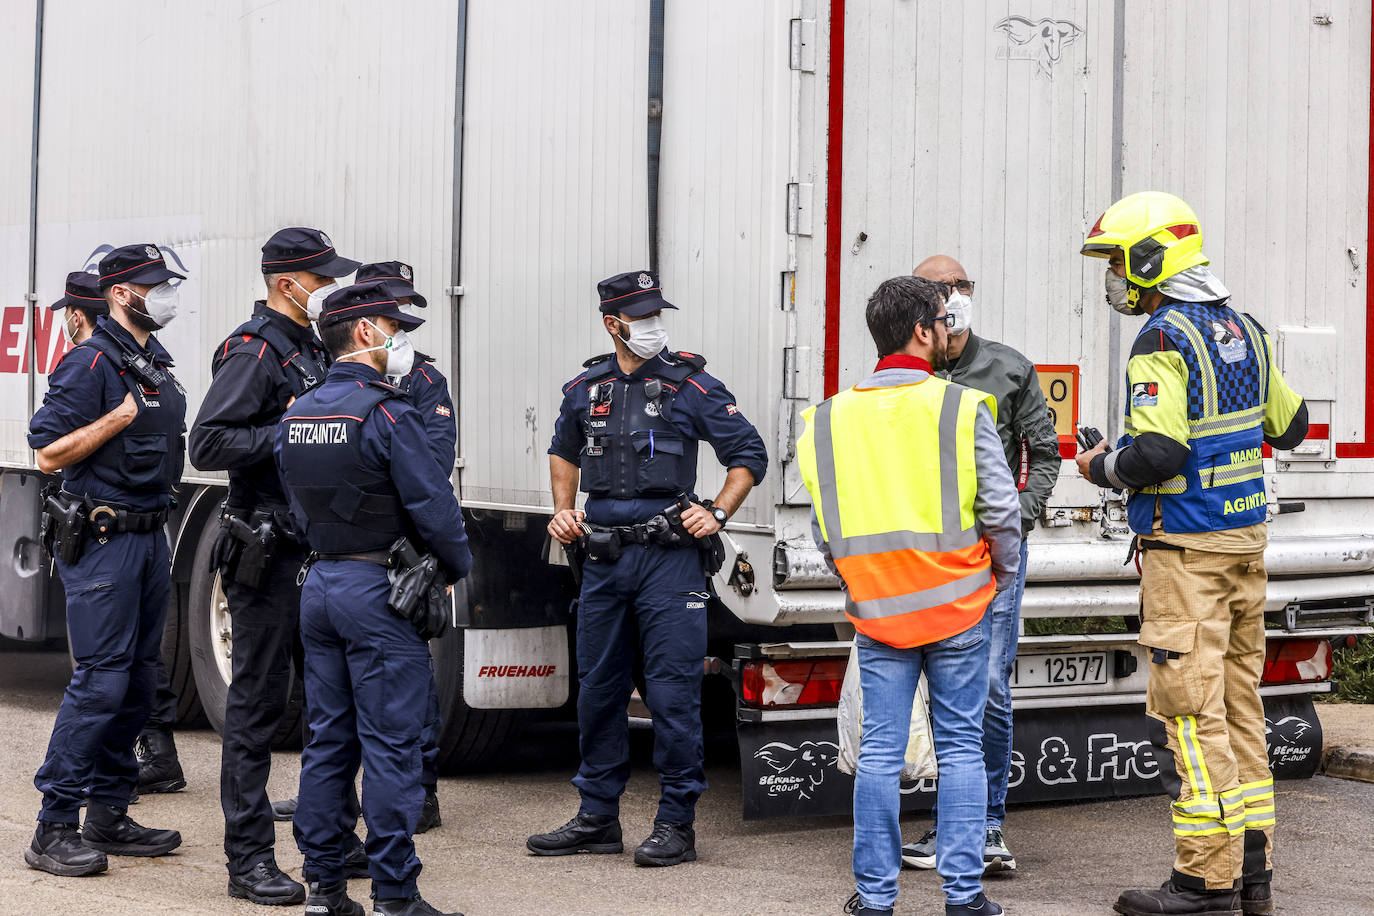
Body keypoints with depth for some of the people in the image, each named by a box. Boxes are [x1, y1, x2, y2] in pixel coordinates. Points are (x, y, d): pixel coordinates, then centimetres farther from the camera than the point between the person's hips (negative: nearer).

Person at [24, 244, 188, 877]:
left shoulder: (156, 365, 16)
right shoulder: (92, 363, -11)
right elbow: (49, 454, -16)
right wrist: (119, 417, -19)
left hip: (150, 535, 9)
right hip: (102, 539, -9)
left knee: (138, 679, 10)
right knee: (100, 679, -11)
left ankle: (107, 817, 18)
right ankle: (53, 830, -7)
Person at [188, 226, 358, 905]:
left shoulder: (312, 350, 16)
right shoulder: (253, 352, -13)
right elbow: (207, 444, -22)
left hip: (319, 551, 9)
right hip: (267, 554, -9)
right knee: (258, 701, -3)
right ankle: (249, 860, 2)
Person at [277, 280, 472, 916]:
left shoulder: (296, 415, 10)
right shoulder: (387, 415, -15)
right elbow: (432, 505, -15)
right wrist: (457, 569, 1)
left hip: (318, 586, 8)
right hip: (379, 591, -8)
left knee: (327, 740, 12)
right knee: (390, 744, -3)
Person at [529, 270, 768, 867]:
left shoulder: (690, 386, -4)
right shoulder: (585, 389, 9)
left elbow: (749, 453, 1)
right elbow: (563, 451, 28)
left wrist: (717, 514, -8)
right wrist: (563, 510, 15)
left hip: (669, 555, -5)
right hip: (604, 555, 5)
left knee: (672, 692, -5)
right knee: (597, 687, 10)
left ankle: (676, 824, 4)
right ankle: (598, 818, 20)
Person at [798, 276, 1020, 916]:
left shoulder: (830, 418, 2)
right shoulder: (962, 408, -9)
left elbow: (823, 528, 6)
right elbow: (1001, 509, -9)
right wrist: (1001, 577, 7)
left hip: (875, 607, 2)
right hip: (958, 605, -2)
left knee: (879, 749, 7)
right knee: (960, 747, 6)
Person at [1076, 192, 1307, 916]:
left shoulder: (1163, 342, -16)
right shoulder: (1243, 329, 10)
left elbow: (1156, 454, -24)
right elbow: (1289, 424, 21)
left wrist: (1101, 465, -6)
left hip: (1186, 548, -9)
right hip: (1245, 538, 9)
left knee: (1188, 709, -5)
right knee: (1238, 703, 12)